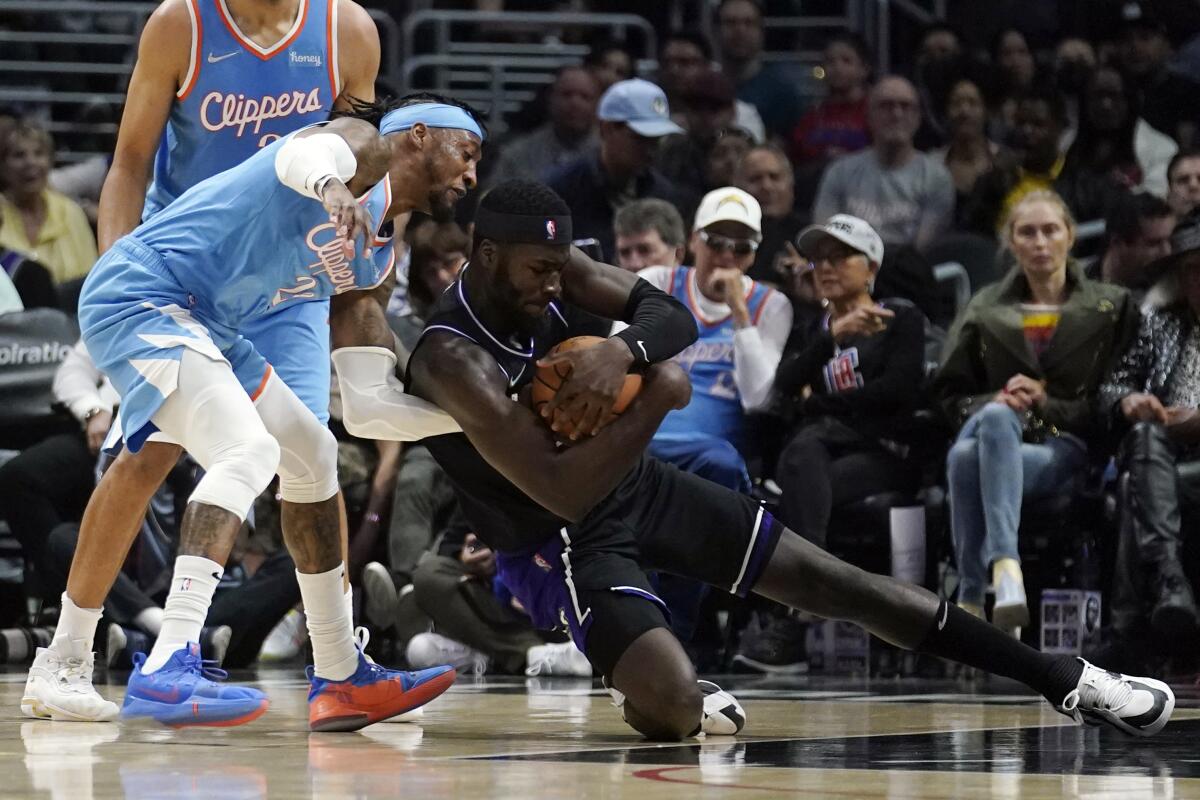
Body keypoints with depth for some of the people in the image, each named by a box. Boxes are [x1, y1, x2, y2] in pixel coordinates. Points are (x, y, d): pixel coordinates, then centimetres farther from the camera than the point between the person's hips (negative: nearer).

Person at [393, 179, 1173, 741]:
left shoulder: (552, 267, -7)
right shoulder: (453, 360, -29)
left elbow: (674, 316, -9)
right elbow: (565, 494, -33)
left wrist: (623, 350, -32)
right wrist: (659, 395, -25)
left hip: (638, 485, 7)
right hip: (562, 545, -7)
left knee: (833, 581, 2)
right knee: (680, 708, -30)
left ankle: (1068, 682, 6)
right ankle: (646, 689, 10)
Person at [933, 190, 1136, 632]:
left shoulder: (1110, 307, 14)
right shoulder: (986, 309, 20)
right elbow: (950, 393, 18)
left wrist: (1049, 404, -7)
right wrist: (993, 403, -4)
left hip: (1065, 449, -2)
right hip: (996, 428, 2)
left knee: (967, 459, -36)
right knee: (996, 417, -39)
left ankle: (971, 595, -45)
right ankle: (1005, 568, -47)